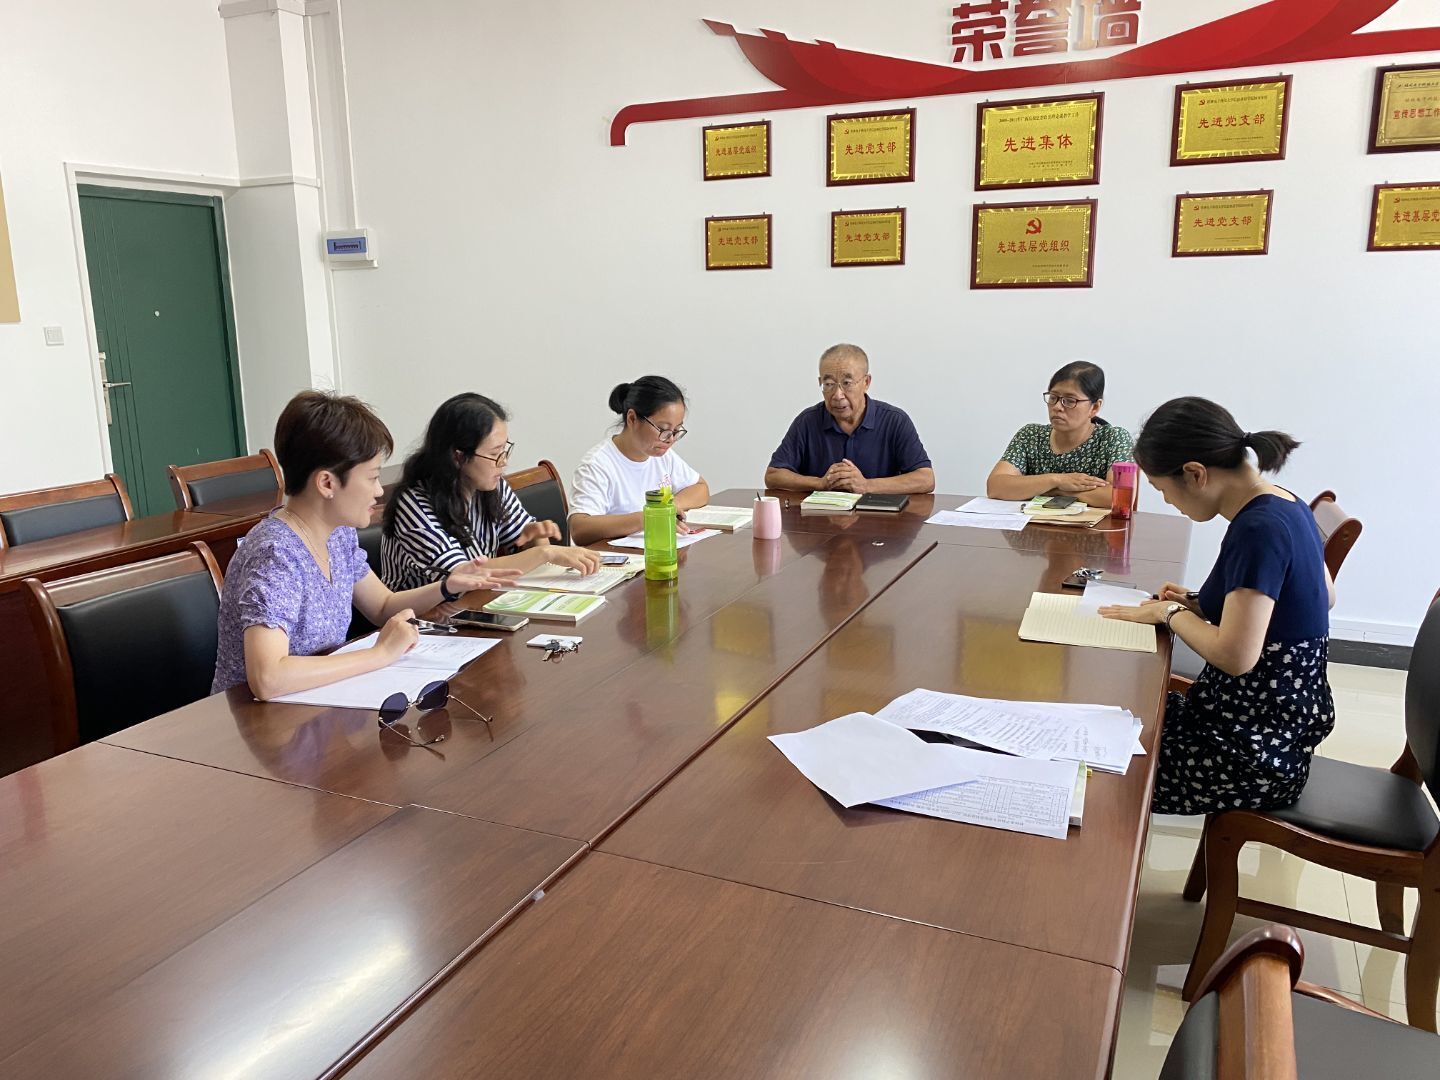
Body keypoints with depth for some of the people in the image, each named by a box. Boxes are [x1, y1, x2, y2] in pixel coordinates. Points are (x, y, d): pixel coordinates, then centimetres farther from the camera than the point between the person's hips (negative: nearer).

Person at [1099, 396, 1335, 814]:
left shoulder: (1259, 531, -25)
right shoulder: (1284, 505, 3)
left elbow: (1235, 655, -29)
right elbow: (1323, 595, 19)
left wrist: (1169, 612, -10)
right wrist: (1200, 604, 9)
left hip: (1257, 754, -9)